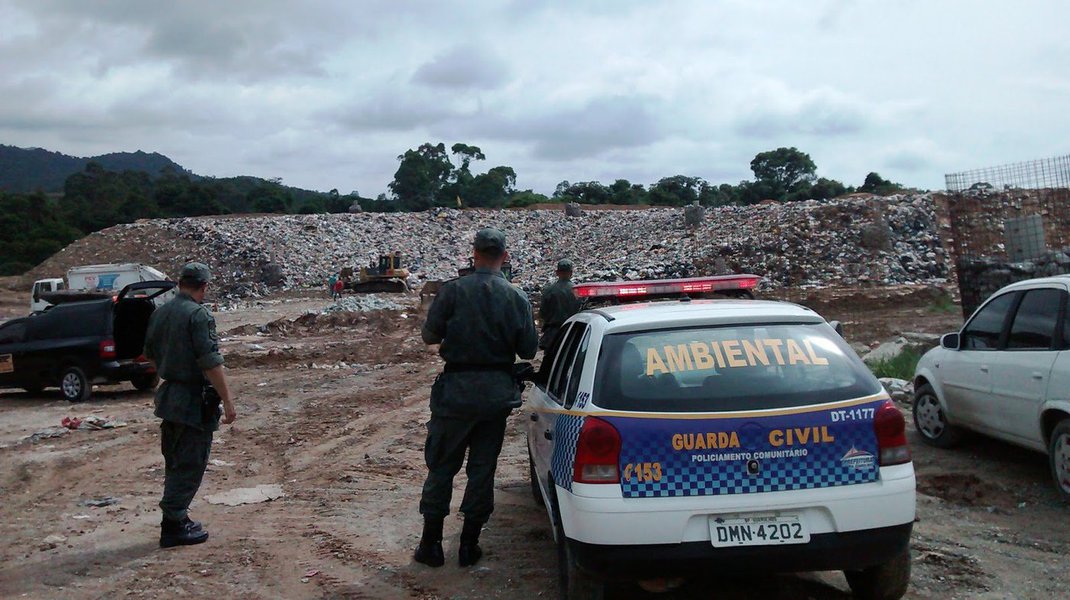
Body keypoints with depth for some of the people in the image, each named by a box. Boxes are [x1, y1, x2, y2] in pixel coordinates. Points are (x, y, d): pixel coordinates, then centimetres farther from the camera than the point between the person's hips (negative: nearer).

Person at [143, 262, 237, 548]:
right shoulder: (199, 315, -17)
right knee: (190, 466, -1)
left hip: (169, 395, 8)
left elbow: (151, 353, 19)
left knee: (175, 463, 18)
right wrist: (227, 400, -18)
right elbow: (211, 362, -21)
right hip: (195, 400, -8)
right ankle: (174, 525, 2)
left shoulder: (160, 313, 8)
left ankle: (176, 517, 26)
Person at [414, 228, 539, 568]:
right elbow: (528, 350, 0)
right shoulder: (517, 298, -3)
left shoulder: (453, 291, -11)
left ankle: (431, 544, 15)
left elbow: (430, 335, -6)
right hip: (497, 392, 2)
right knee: (483, 468, 12)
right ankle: (469, 546, 18)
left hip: (456, 390, -2)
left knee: (441, 466, 9)